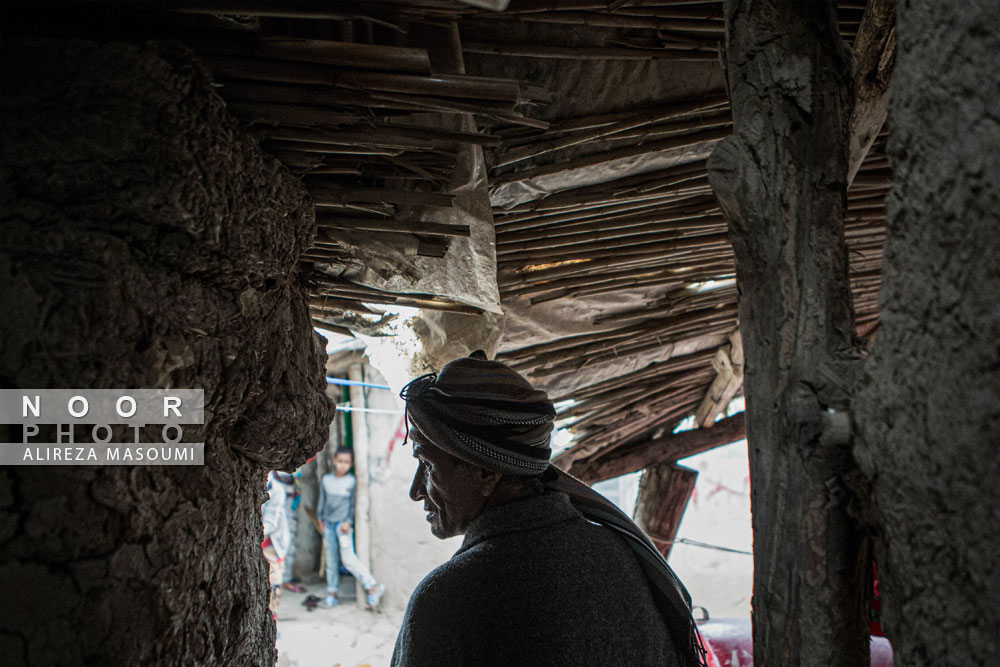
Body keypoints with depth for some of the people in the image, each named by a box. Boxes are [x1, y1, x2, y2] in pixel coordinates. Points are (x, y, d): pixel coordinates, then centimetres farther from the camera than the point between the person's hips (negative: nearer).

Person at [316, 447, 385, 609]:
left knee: (348, 557, -15)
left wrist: (348, 522, -9)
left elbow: (353, 504, -2)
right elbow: (322, 501, 16)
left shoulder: (352, 481, -3)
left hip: (343, 523, -4)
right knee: (331, 560, 9)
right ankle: (332, 594, 19)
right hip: (328, 524, 4)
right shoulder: (326, 479, 7)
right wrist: (321, 520, 14)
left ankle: (373, 587, -10)